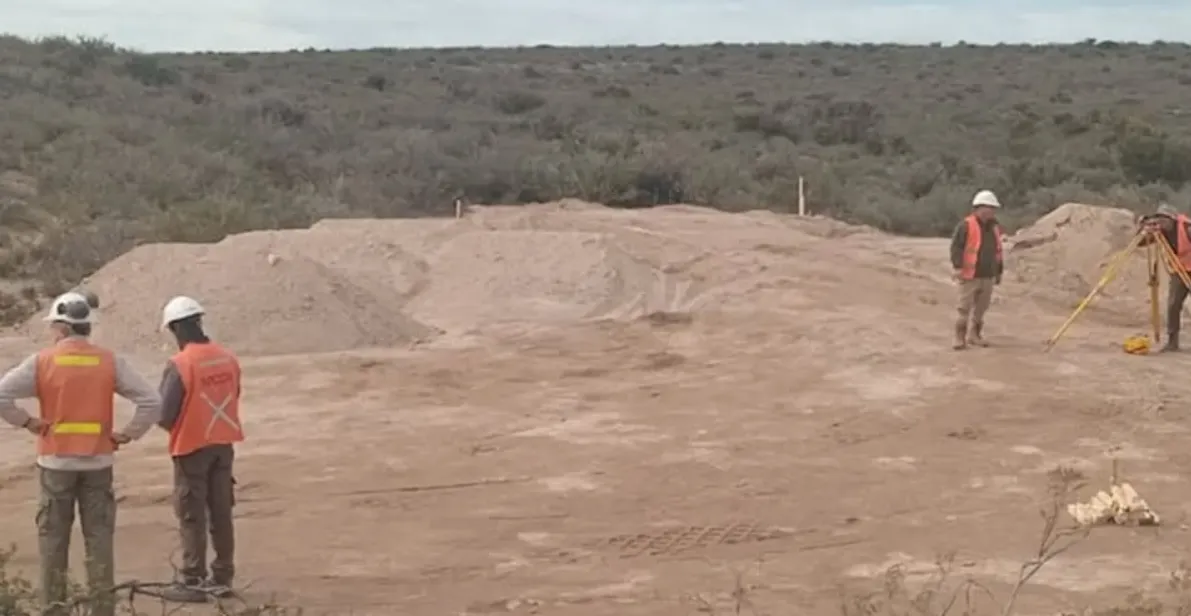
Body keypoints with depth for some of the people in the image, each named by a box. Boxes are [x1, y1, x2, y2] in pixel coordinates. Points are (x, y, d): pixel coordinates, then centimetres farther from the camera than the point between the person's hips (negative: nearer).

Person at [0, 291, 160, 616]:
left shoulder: (42, 362, -6)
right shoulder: (110, 362, -2)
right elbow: (151, 401, -7)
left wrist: (27, 422, -4)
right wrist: (128, 434, -1)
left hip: (56, 460, -1)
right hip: (98, 461, 1)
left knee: (53, 535, 10)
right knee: (99, 534, 7)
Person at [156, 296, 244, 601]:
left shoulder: (179, 364, -19)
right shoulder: (228, 358, 0)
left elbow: (165, 415, -16)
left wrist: (174, 427, 5)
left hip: (192, 447, -6)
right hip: (223, 444, 6)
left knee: (192, 517, 4)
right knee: (221, 513, 13)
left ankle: (193, 582, 7)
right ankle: (222, 577, 19)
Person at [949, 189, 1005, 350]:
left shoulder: (994, 227, 14)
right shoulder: (966, 226, -9)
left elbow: (998, 250, 21)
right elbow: (956, 247, -12)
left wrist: (999, 271, 22)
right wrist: (958, 266, -21)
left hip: (988, 277, 6)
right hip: (969, 276, -6)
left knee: (981, 308, 11)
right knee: (964, 308, -5)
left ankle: (974, 334, 22)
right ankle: (960, 338, -1)